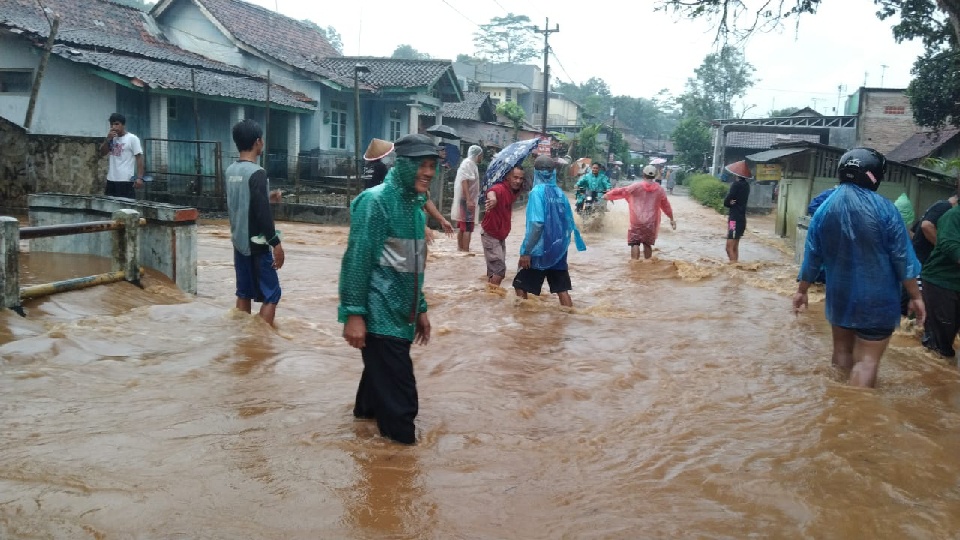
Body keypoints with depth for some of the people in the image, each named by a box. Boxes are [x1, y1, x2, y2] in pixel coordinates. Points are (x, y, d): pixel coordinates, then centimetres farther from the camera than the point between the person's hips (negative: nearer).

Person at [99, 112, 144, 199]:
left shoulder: (132, 138, -6)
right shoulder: (112, 138, 15)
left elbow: (139, 158, -10)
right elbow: (102, 154, 12)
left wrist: (140, 177, -18)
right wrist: (108, 139, -3)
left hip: (126, 180, -7)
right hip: (111, 179, 7)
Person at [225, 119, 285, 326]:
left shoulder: (231, 171, 7)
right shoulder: (257, 173, -18)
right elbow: (263, 214, -21)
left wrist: (267, 198, 24)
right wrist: (276, 243, -16)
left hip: (239, 242, 8)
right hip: (257, 244, -8)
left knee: (244, 293, 13)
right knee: (271, 295, -1)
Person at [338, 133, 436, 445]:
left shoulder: (415, 206, 12)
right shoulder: (376, 201, -14)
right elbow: (356, 260, -18)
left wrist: (420, 308, 21)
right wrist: (353, 314, -20)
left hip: (401, 314, 8)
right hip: (380, 315, -8)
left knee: (382, 371, 21)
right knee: (398, 391, -4)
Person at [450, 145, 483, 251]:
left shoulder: (471, 164, 17)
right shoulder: (468, 163, -12)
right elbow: (464, 181, -21)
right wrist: (469, 200, -28)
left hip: (465, 199, 10)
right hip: (466, 199, -10)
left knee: (461, 226, 14)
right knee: (467, 227, -11)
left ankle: (460, 249, 21)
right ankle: (465, 251, -12)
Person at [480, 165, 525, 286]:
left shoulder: (513, 192, 0)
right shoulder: (500, 188, -25)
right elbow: (492, 191, -51)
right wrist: (492, 199, -71)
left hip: (501, 236, 9)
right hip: (490, 235, -9)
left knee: (494, 269, 17)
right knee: (499, 269, -14)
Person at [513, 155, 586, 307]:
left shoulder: (537, 192, -12)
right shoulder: (560, 193, 5)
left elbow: (536, 224, -21)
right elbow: (569, 223, 8)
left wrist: (526, 251, -18)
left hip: (541, 250, -6)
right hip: (559, 250, 6)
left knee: (520, 286, 8)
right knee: (562, 289, 9)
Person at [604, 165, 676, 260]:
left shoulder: (636, 186, -5)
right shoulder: (660, 189, 5)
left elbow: (621, 191, 1)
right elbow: (666, 205, 13)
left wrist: (608, 195, 17)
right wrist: (671, 219, 24)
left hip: (637, 221, -3)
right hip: (651, 222, 3)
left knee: (635, 243, -3)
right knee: (647, 244, 14)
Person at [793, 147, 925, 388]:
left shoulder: (824, 209, -1)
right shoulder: (884, 208, -13)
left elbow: (812, 257, 4)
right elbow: (903, 257, -11)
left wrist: (802, 291, 14)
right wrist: (915, 296, -3)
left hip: (839, 295, 5)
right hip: (876, 299, -5)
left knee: (842, 351, 20)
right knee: (867, 360, -2)